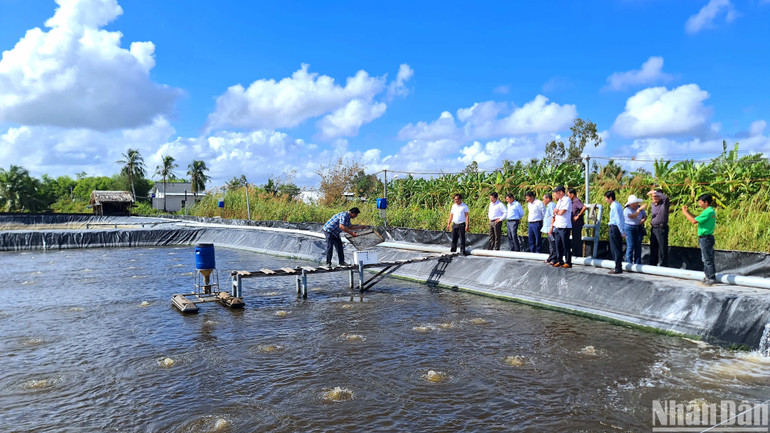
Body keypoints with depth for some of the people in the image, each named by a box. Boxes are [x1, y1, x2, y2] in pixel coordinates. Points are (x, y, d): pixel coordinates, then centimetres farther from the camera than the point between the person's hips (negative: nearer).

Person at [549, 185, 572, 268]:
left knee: (565, 245, -2)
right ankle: (559, 261, 19)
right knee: (558, 245, 11)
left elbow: (561, 212, -18)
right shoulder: (559, 201, 17)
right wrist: (552, 227, 11)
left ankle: (568, 262, 5)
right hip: (557, 226, 8)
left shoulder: (567, 200, -10)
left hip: (564, 227, -8)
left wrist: (556, 211, 3)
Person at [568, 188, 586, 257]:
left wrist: (578, 216, -23)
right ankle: (574, 253, 21)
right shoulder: (573, 202, 15)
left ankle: (578, 254, 0)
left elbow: (584, 208, -29)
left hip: (577, 223, -10)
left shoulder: (577, 201, -14)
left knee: (577, 239, -5)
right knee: (574, 238, 14)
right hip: (574, 223, 10)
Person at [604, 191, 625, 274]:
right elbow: (621, 219, 17)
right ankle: (619, 266, 20)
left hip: (614, 228, -10)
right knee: (618, 249, 14)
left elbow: (618, 220, -18)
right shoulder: (618, 205, 15)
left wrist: (622, 232, -16)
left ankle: (618, 268, 0)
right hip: (618, 228, 10)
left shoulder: (614, 206, -16)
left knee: (615, 249, -4)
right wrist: (623, 230, 19)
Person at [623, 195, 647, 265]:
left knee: (638, 246, 4)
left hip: (639, 228, 4)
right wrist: (639, 209, -36)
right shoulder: (627, 210, -9)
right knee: (630, 246, -7)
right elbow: (632, 216, -26)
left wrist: (643, 220, -12)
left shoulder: (640, 207, 5)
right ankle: (629, 263, 0)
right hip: (629, 228, -4)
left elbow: (645, 216, 11)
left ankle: (637, 263, 10)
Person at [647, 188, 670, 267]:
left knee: (663, 248, -4)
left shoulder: (664, 204, -8)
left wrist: (655, 192, -23)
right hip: (653, 229, 8)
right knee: (653, 248, 13)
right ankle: (653, 264, 21)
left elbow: (666, 197, -30)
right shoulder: (653, 205, 14)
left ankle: (664, 265, 0)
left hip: (661, 229, -7)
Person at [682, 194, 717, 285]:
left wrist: (685, 212, -12)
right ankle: (708, 278, 22)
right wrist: (688, 212, 13)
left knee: (708, 259, -6)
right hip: (706, 238, 10)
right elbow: (697, 219, 18)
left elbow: (694, 221, -21)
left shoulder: (708, 212, -18)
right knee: (706, 259, 15)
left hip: (705, 238, -10)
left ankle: (712, 279, -2)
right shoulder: (711, 211, 14)